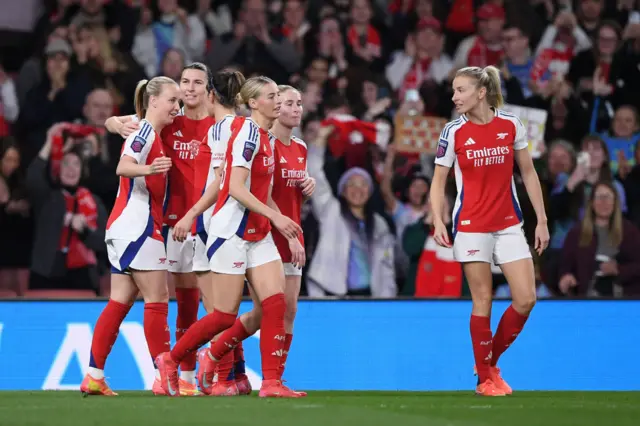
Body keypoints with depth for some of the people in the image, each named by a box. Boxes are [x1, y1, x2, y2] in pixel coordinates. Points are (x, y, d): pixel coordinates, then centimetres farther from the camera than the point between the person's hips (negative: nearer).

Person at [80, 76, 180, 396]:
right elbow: (123, 166, -29)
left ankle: (94, 377, 6)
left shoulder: (152, 134, 16)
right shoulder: (146, 132, -12)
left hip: (124, 227, 10)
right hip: (138, 228, -10)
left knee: (120, 301, 7)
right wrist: (148, 169, -50)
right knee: (157, 300, -7)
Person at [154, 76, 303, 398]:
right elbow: (236, 188, -22)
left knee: (275, 304, -4)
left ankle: (271, 382, -5)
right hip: (232, 231, -9)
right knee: (225, 315, -4)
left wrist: (286, 231, 14)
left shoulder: (266, 138, 12)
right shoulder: (248, 133, -15)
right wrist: (276, 217, -23)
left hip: (258, 234, 9)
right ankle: (170, 360, 13)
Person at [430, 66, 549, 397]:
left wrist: (541, 220, 4)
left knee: (526, 299, -5)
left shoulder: (511, 125, 0)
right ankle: (485, 379, 10)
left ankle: (490, 361, 15)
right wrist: (438, 221, -13)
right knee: (483, 302, -1)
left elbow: (528, 173, 8)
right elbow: (438, 181, 1)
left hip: (508, 225, 2)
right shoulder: (453, 132, -4)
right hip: (471, 227, -2)